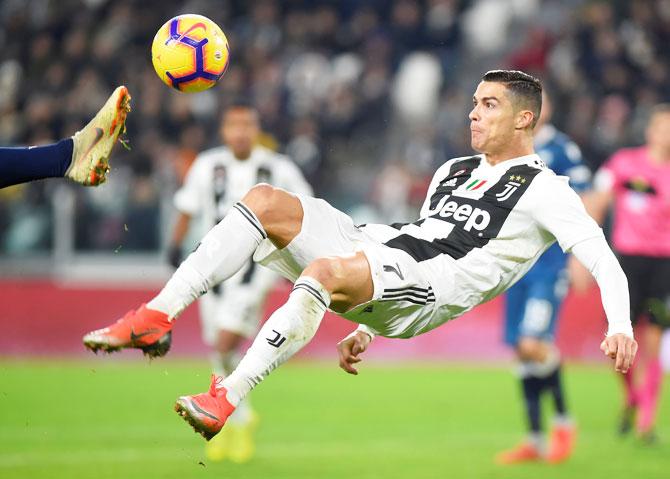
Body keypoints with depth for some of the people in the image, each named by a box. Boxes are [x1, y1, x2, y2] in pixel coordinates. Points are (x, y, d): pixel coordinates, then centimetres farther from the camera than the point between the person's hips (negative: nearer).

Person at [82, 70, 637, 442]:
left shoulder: (544, 190, 6)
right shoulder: (454, 171, 30)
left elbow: (602, 258, -4)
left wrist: (620, 328, -21)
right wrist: (365, 328, 32)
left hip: (427, 291, -8)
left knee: (325, 269, -39)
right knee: (265, 201, -12)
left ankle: (227, 400, -43)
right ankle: (155, 320, -21)